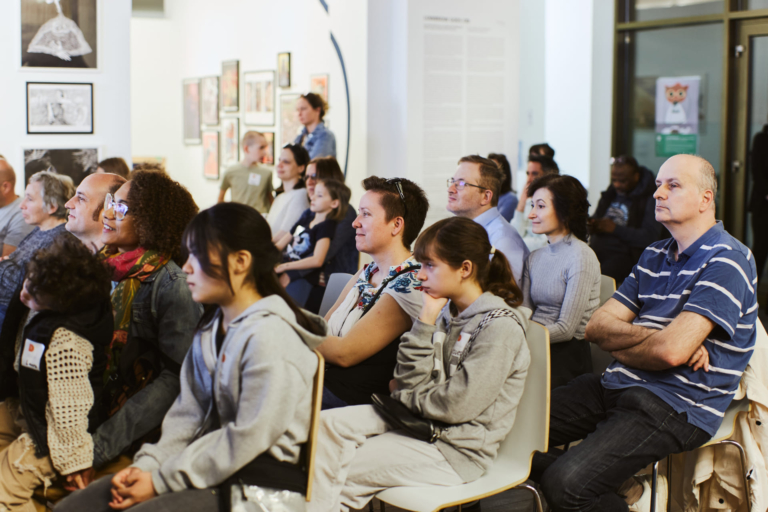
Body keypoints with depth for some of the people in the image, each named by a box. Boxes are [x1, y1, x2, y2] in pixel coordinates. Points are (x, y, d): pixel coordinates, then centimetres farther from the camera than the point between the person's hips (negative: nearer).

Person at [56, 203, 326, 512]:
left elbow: (246, 441, -20)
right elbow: (188, 410, 12)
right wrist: (147, 466, -3)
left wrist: (162, 481, -15)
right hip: (209, 459, 9)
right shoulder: (212, 327, 12)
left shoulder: (269, 336, -18)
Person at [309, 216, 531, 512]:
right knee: (325, 425, -10)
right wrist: (425, 321, -8)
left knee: (334, 475, -11)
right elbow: (410, 382, 0)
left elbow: (455, 406, -21)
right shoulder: (446, 313, 7)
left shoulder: (500, 326, -18)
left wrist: (405, 397, -4)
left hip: (455, 449, -8)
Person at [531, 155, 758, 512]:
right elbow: (597, 327, 9)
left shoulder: (726, 261, -10)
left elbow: (672, 350, -22)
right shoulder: (654, 256, 17)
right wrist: (652, 336, -11)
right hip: (617, 387, 9)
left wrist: (619, 344, -1)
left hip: (677, 406, -8)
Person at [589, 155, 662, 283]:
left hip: (624, 254, -5)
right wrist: (592, 225, 4)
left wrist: (615, 229, -12)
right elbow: (595, 219, 30)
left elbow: (650, 237, -9)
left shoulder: (649, 199, 0)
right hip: (596, 248, 6)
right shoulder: (610, 194, 20)